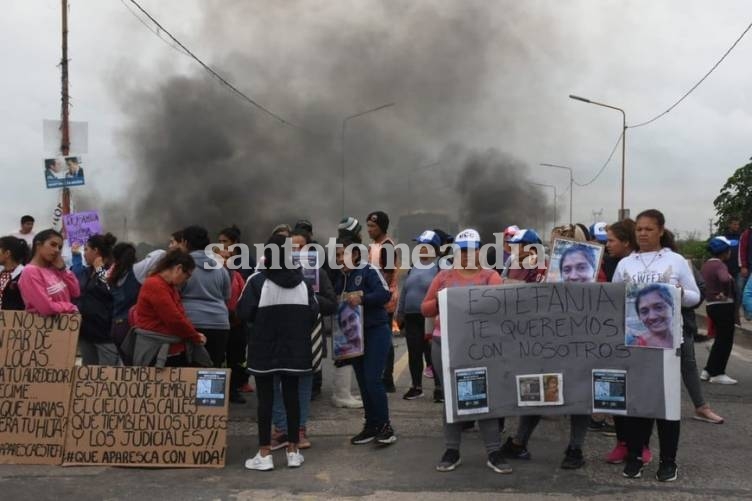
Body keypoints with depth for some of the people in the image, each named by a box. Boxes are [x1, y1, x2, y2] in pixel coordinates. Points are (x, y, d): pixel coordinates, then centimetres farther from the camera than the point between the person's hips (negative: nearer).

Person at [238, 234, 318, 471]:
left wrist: (262, 318, 8)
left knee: (265, 398, 2)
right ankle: (293, 451, 15)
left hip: (264, 348, -3)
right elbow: (314, 312, 3)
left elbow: (244, 313, -11)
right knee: (292, 395, 10)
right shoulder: (302, 281, 3)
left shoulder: (258, 281, -10)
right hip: (295, 348, 3)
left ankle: (264, 454, 5)